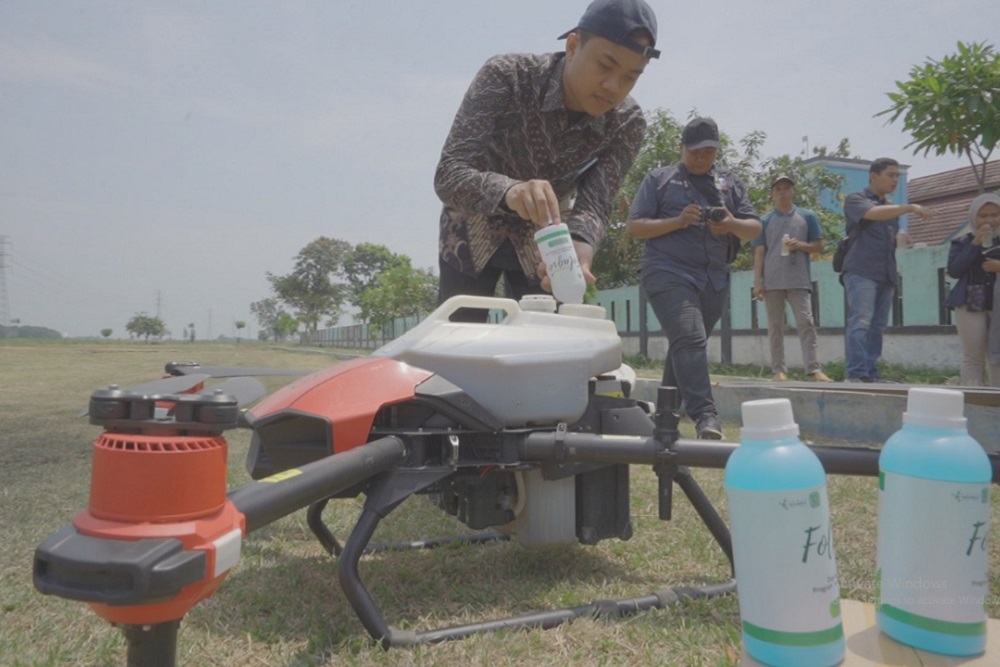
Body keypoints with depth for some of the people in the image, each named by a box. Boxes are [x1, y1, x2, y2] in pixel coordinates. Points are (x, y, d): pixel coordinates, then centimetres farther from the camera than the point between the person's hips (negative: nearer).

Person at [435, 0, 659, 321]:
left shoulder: (627, 124, -18)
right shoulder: (506, 76, -27)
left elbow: (594, 203, -23)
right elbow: (448, 175, -34)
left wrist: (578, 247, -46)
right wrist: (509, 190, -54)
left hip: (543, 246, 2)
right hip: (472, 235, -2)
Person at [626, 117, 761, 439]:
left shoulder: (730, 183, 18)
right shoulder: (659, 179, 8)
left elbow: (755, 228, 14)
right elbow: (634, 226, 1)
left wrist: (733, 224, -10)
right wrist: (678, 221, -12)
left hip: (715, 279, 5)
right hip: (669, 273, -4)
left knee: (683, 346, 11)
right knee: (689, 339, -22)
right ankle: (705, 415, -27)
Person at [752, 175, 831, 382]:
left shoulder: (808, 217, 9)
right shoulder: (765, 221, 7)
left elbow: (819, 246, 11)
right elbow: (759, 253, 4)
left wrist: (800, 245, -10)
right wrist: (757, 282, -3)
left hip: (799, 281, 0)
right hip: (772, 282, 0)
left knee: (806, 323, -7)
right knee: (775, 326, 3)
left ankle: (813, 369, -8)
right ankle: (779, 370, 6)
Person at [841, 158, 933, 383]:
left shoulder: (891, 207, 23)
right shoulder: (855, 199, 2)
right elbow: (873, 214, -20)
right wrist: (910, 207, -25)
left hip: (886, 274, 7)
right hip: (861, 272, -7)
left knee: (877, 326, 2)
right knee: (860, 321, -16)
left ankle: (870, 373, 4)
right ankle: (855, 373, -19)